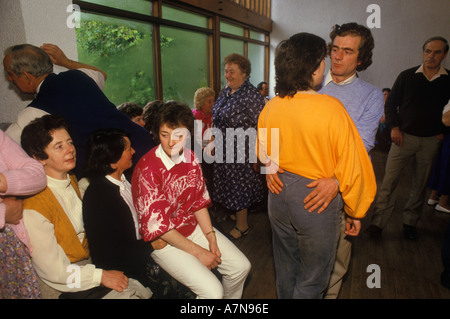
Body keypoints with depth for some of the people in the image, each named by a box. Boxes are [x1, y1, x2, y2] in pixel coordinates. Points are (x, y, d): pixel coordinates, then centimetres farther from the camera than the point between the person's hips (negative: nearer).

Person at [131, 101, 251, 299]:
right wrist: (198, 252, -18)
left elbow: (199, 201, 4)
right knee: (213, 291, -18)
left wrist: (211, 239, -7)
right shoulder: (147, 169, -24)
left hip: (194, 227, 7)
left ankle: (230, 298, 32)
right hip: (163, 240, -6)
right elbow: (158, 226, -21)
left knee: (241, 267, 4)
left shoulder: (190, 158, -4)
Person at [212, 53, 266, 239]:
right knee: (228, 182, 17)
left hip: (242, 152, -8)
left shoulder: (252, 95, -16)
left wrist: (257, 154, -18)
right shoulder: (224, 93, 8)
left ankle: (242, 225, 20)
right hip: (224, 150, 8)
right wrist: (213, 142, 18)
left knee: (239, 184, 3)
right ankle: (236, 214, 38)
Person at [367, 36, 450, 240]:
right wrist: (394, 127, -6)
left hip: (431, 141, 2)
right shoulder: (407, 76, 1)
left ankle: (410, 222, 24)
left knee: (420, 184, 9)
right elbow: (390, 104, 5)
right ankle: (378, 222, 2)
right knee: (390, 180, -5)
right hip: (404, 136, -1)